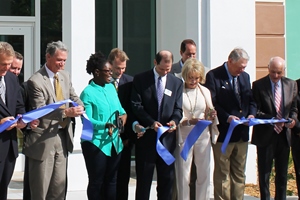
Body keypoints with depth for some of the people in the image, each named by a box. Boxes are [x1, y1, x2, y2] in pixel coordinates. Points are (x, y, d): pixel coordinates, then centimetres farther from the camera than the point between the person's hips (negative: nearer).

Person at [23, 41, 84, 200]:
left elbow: (74, 97, 16)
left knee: (59, 186, 11)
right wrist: (66, 112, -32)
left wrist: (79, 106, -9)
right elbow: (40, 111, -20)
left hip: (63, 136, 7)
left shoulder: (65, 76, 10)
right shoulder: (35, 81, -13)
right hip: (44, 139, -7)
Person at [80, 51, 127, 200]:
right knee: (96, 182, 2)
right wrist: (105, 125, -33)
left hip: (115, 142, 6)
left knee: (111, 181, 10)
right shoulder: (88, 93, -11)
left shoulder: (111, 88, 9)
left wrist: (123, 114, -5)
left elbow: (119, 108, 17)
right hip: (96, 143, -6)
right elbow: (87, 120, -18)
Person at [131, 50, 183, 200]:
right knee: (144, 177, 3)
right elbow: (136, 106, -6)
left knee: (167, 177, 6)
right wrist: (151, 122, -18)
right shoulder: (140, 80, 0)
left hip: (167, 137, 3)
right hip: (146, 136, -3)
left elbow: (178, 108, 7)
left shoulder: (177, 82, 9)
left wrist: (174, 120, -15)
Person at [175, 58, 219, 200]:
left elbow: (209, 116, 13)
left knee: (204, 174, 6)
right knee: (183, 175, -1)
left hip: (203, 136, 4)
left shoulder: (205, 92, 11)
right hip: (184, 137, -4)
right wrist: (189, 121, -23)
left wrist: (211, 116, -9)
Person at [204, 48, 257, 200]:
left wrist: (251, 114, -3)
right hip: (223, 132, -6)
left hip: (242, 132, 6)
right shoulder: (213, 76, -8)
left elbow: (251, 100, 17)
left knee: (239, 173, 11)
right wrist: (227, 117, -23)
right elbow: (212, 103, -13)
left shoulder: (245, 76, 13)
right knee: (222, 173, -1)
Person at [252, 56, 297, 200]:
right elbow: (256, 111, -9)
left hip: (284, 135, 3)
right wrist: (272, 120, -24)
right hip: (265, 135, -3)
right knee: (264, 173, 4)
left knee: (282, 174, 11)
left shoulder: (291, 85, 5)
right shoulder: (258, 85, -7)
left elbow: (293, 108, 12)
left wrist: (293, 119, -10)